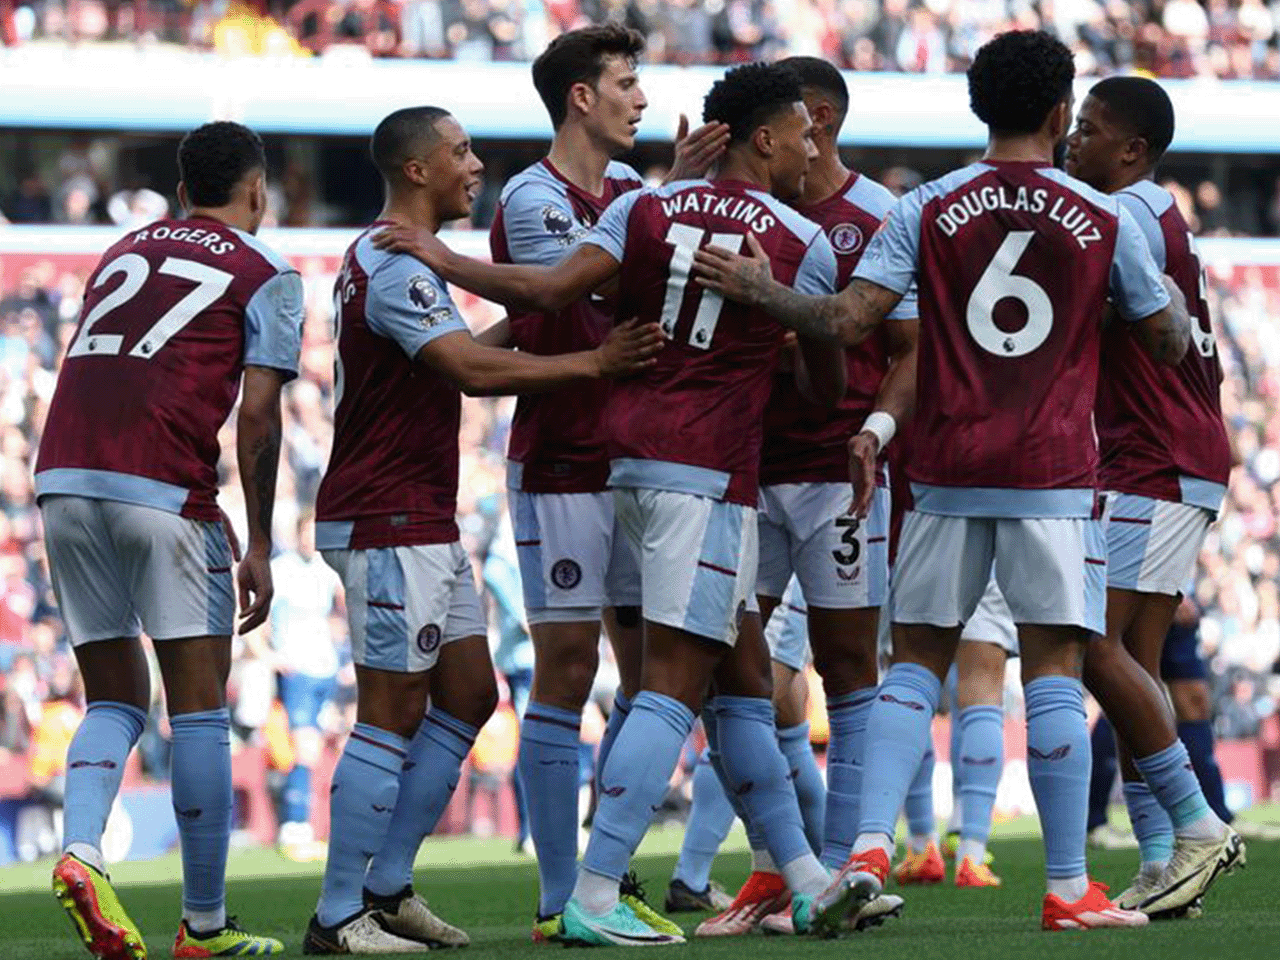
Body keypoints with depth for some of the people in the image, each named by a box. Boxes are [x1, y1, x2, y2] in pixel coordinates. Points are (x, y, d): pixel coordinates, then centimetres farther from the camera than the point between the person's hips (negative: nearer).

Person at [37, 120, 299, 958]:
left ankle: (81, 850, -12)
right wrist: (258, 546, 3)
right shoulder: (266, 276, 8)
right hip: (162, 491, -5)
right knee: (200, 708, 3)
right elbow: (256, 417, -1)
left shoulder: (126, 251, 25)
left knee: (116, 701, 14)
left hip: (63, 478, 5)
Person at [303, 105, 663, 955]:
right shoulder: (397, 267, -17)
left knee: (468, 694, 11)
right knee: (392, 716, -8)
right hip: (388, 524, -11)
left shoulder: (389, 260, 18)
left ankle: (387, 888, 14)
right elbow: (474, 370, -25)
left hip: (424, 524, 11)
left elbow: (461, 354, 26)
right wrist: (594, 363, -24)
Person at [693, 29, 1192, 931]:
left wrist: (761, 290, 7)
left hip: (946, 474, 2)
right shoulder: (1106, 220, 1)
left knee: (916, 663, 9)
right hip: (1054, 478, -2)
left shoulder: (929, 209, 1)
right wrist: (1175, 297, 32)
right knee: (1054, 672, -1)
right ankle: (1069, 889, -2)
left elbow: (851, 319, -7)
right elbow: (1170, 342, 10)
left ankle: (870, 847, -7)